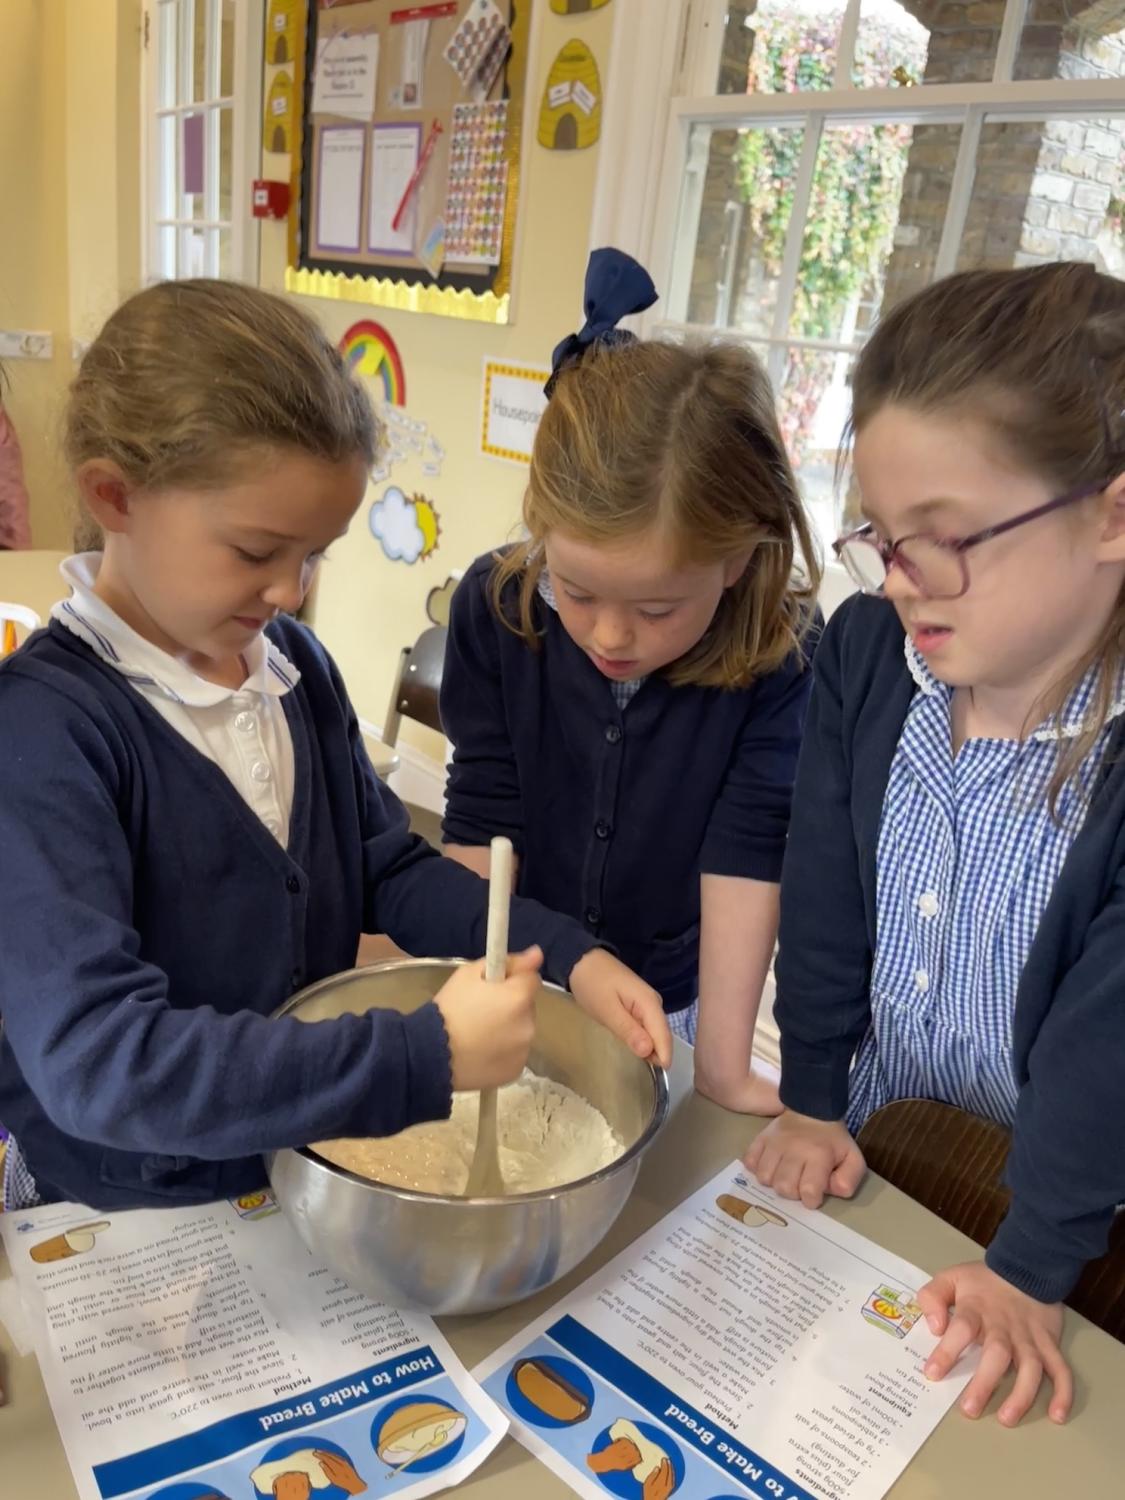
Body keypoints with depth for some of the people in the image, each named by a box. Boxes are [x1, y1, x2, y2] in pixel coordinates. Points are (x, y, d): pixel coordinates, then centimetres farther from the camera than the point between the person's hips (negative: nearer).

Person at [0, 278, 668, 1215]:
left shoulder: (296, 663, -1)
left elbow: (389, 869, 5)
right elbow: (93, 1055, -27)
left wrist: (570, 956, -8)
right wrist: (423, 1058, -31)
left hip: (310, 1163, 3)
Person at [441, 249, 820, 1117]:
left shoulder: (781, 657, -23)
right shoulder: (495, 607, -19)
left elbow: (746, 851, -23)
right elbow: (480, 825, -14)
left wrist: (724, 1063, -23)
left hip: (664, 1011, -1)